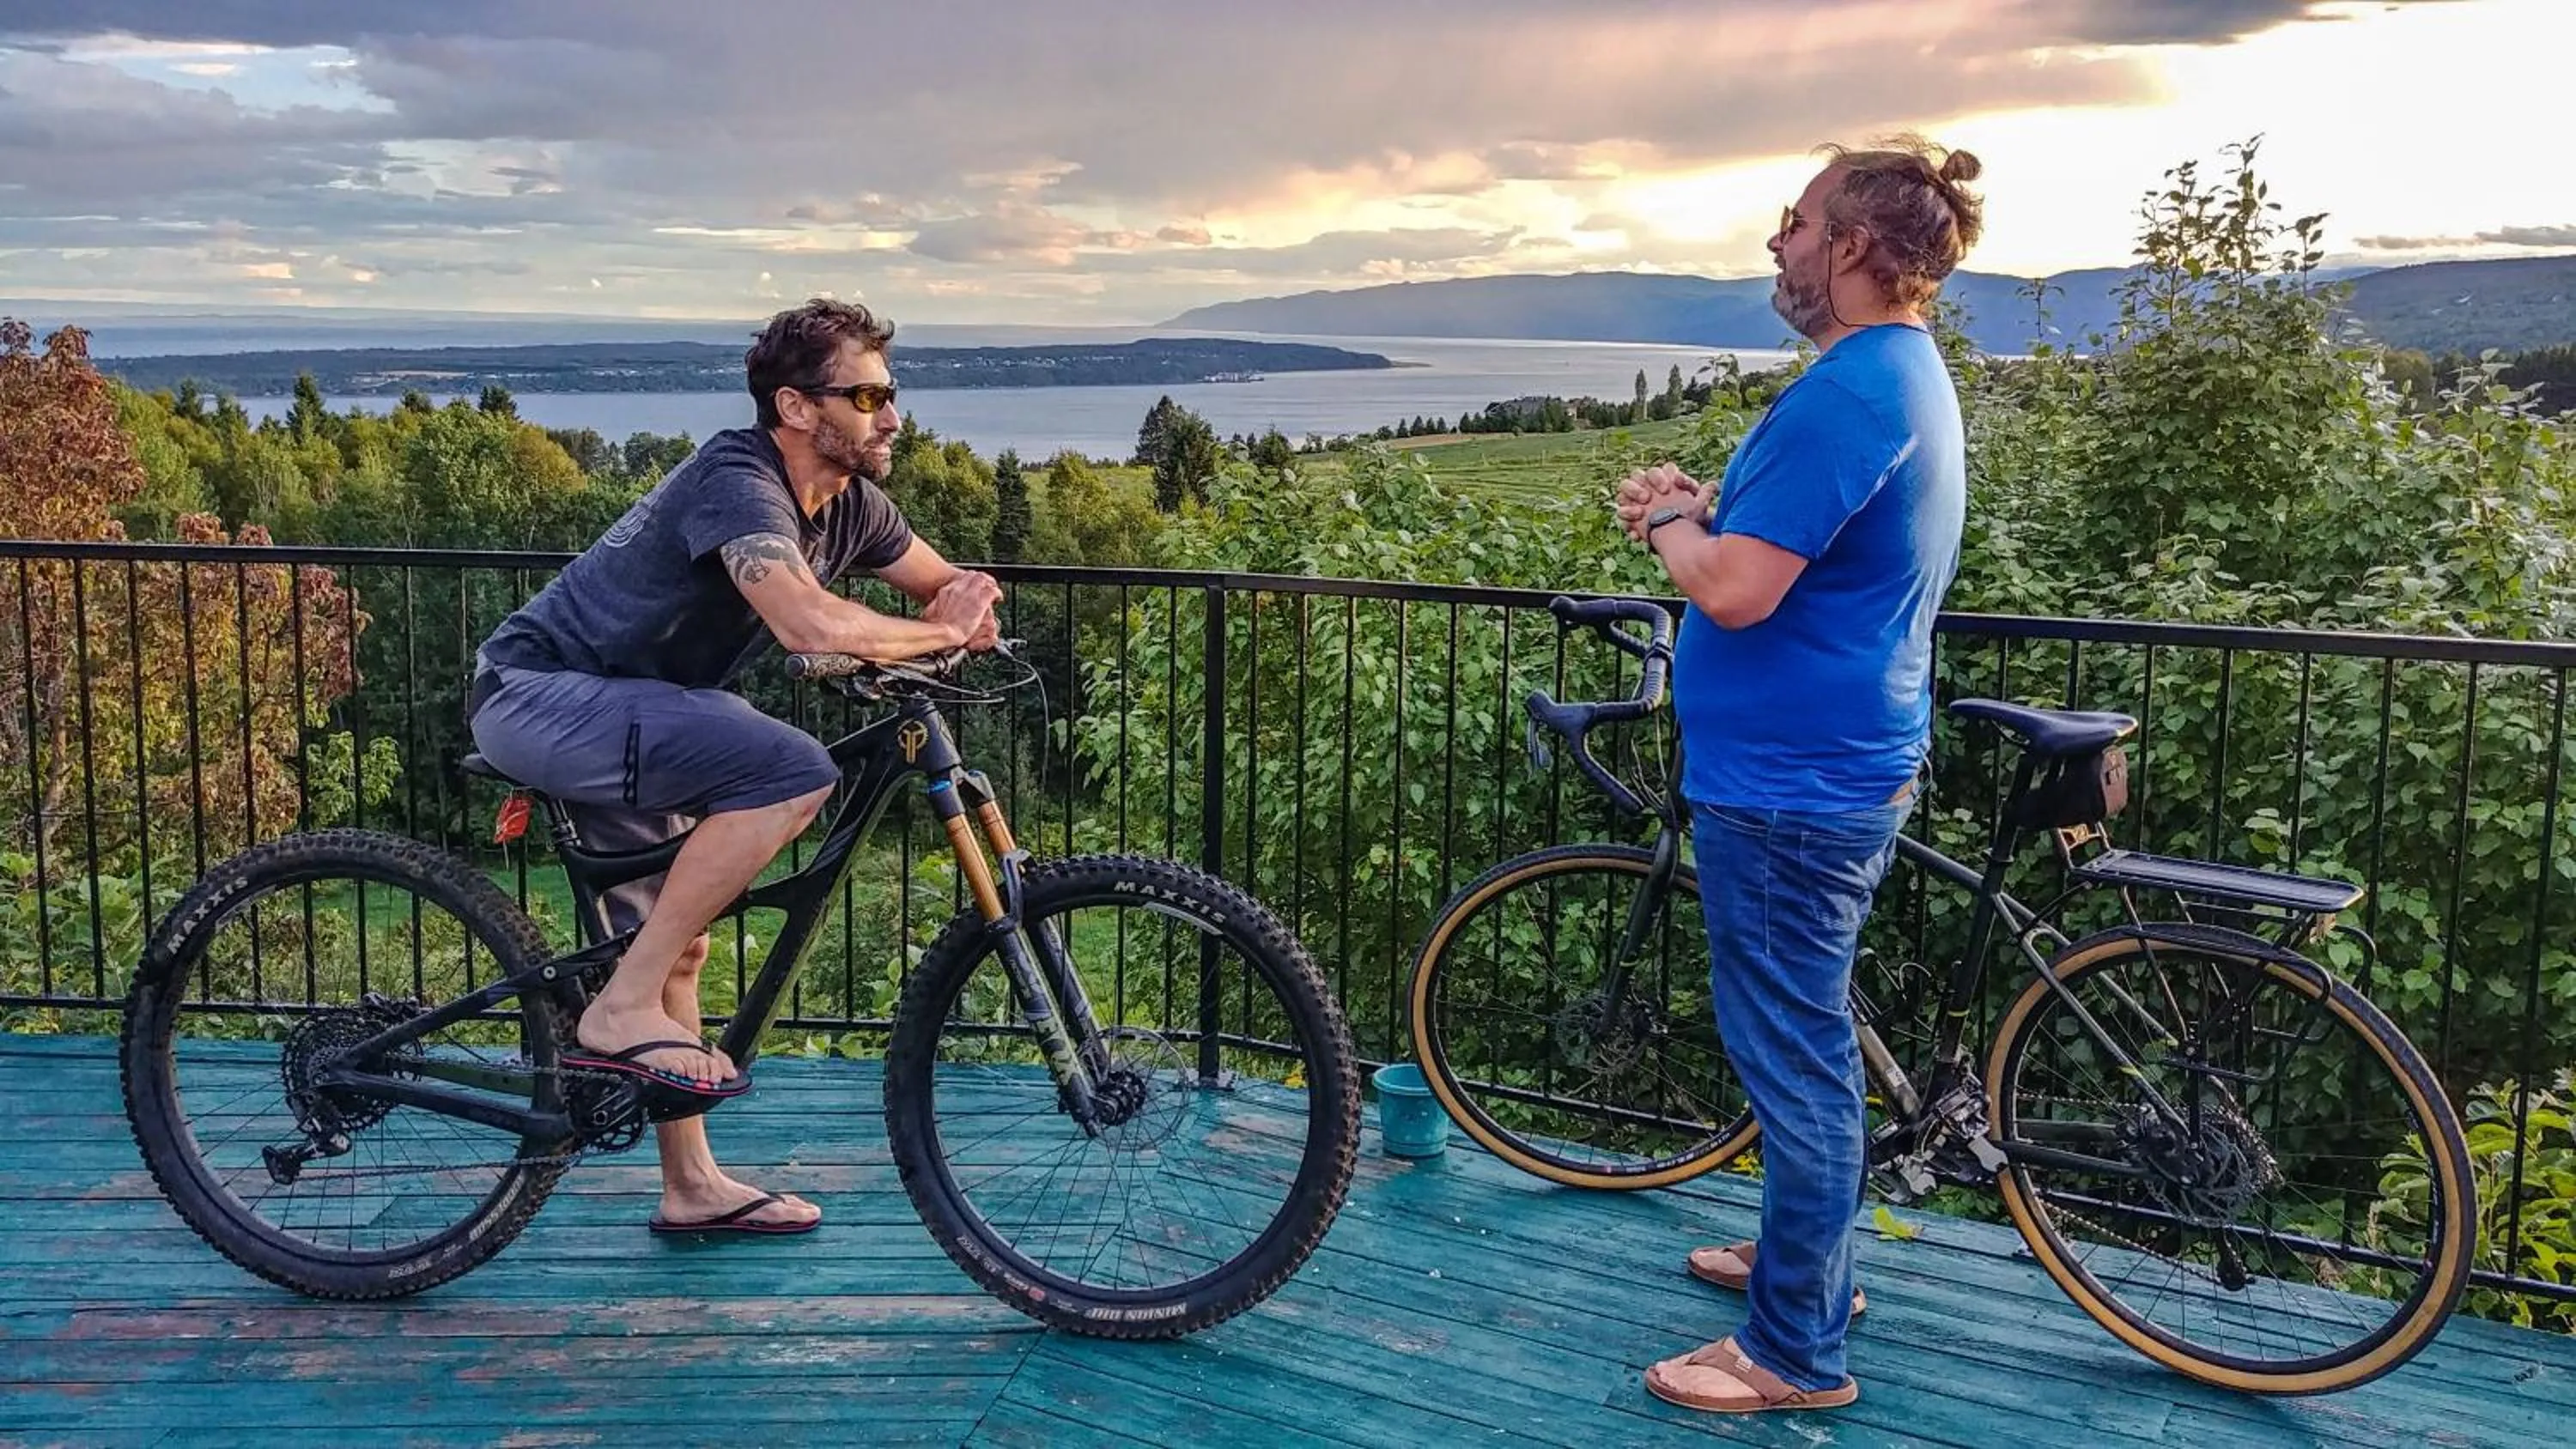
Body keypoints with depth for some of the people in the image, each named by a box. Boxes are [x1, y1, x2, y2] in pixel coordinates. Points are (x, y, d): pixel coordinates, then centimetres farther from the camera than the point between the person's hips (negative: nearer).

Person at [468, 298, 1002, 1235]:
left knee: (675, 937, 14)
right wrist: (942, 632, -23)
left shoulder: (847, 502, 3)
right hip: (538, 695, -10)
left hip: (615, 713, 10)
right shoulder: (738, 483, -24)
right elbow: (812, 627, -40)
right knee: (792, 770, -28)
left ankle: (692, 1188, 26)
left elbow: (949, 585, 16)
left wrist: (965, 604, -10)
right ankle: (622, 1011, -20)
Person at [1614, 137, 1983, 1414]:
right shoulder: (1906, 374, 12)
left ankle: (1794, 1351, 12)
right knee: (1803, 1039, 23)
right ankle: (1804, 1257, 39)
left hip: (1789, 784, -11)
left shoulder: (1849, 391, -22)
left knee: (1792, 1053, 0)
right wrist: (1703, 511, 6)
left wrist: (1671, 518, -7)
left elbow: (1736, 589, -26)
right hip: (1833, 766, 11)